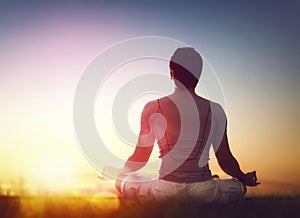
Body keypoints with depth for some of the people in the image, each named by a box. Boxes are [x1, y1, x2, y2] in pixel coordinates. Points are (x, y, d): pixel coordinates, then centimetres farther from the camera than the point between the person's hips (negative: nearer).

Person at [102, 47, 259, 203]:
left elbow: (140, 159, 5)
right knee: (239, 186, 30)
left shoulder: (153, 108, -3)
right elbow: (225, 161, 7)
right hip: (204, 193, 2)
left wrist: (117, 171, 27)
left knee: (122, 181, 23)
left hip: (166, 191, -1)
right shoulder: (215, 110, 1)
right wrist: (244, 178, 29)